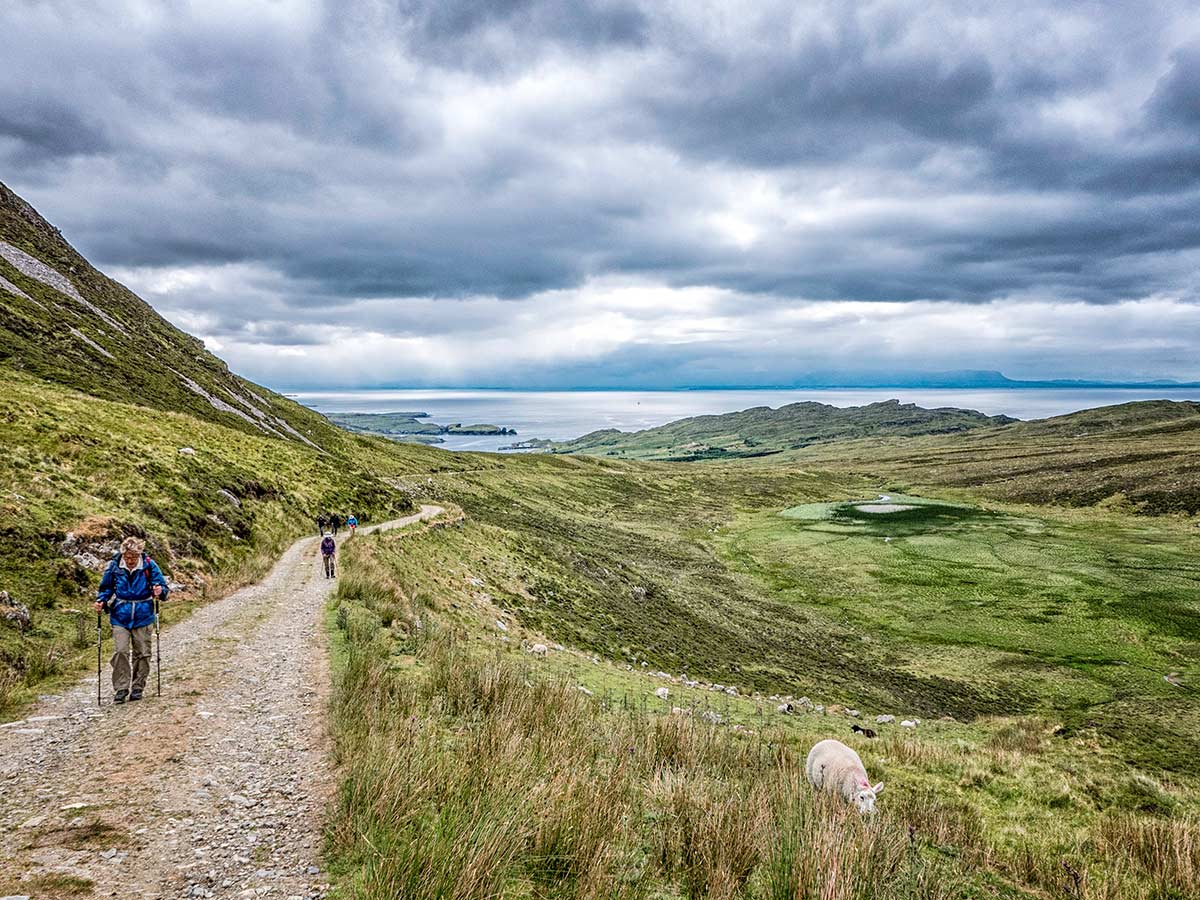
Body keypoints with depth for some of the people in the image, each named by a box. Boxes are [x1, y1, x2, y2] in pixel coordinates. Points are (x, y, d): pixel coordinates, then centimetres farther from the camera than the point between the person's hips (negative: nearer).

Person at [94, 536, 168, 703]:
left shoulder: (149, 565, -7)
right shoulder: (114, 566, -4)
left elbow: (163, 586, 0)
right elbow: (106, 588, 11)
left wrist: (160, 591, -22)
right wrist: (101, 601, -5)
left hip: (143, 616, 0)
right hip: (120, 616, 0)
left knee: (142, 653, 7)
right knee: (120, 651, -12)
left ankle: (137, 688, 20)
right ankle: (121, 688, -2)